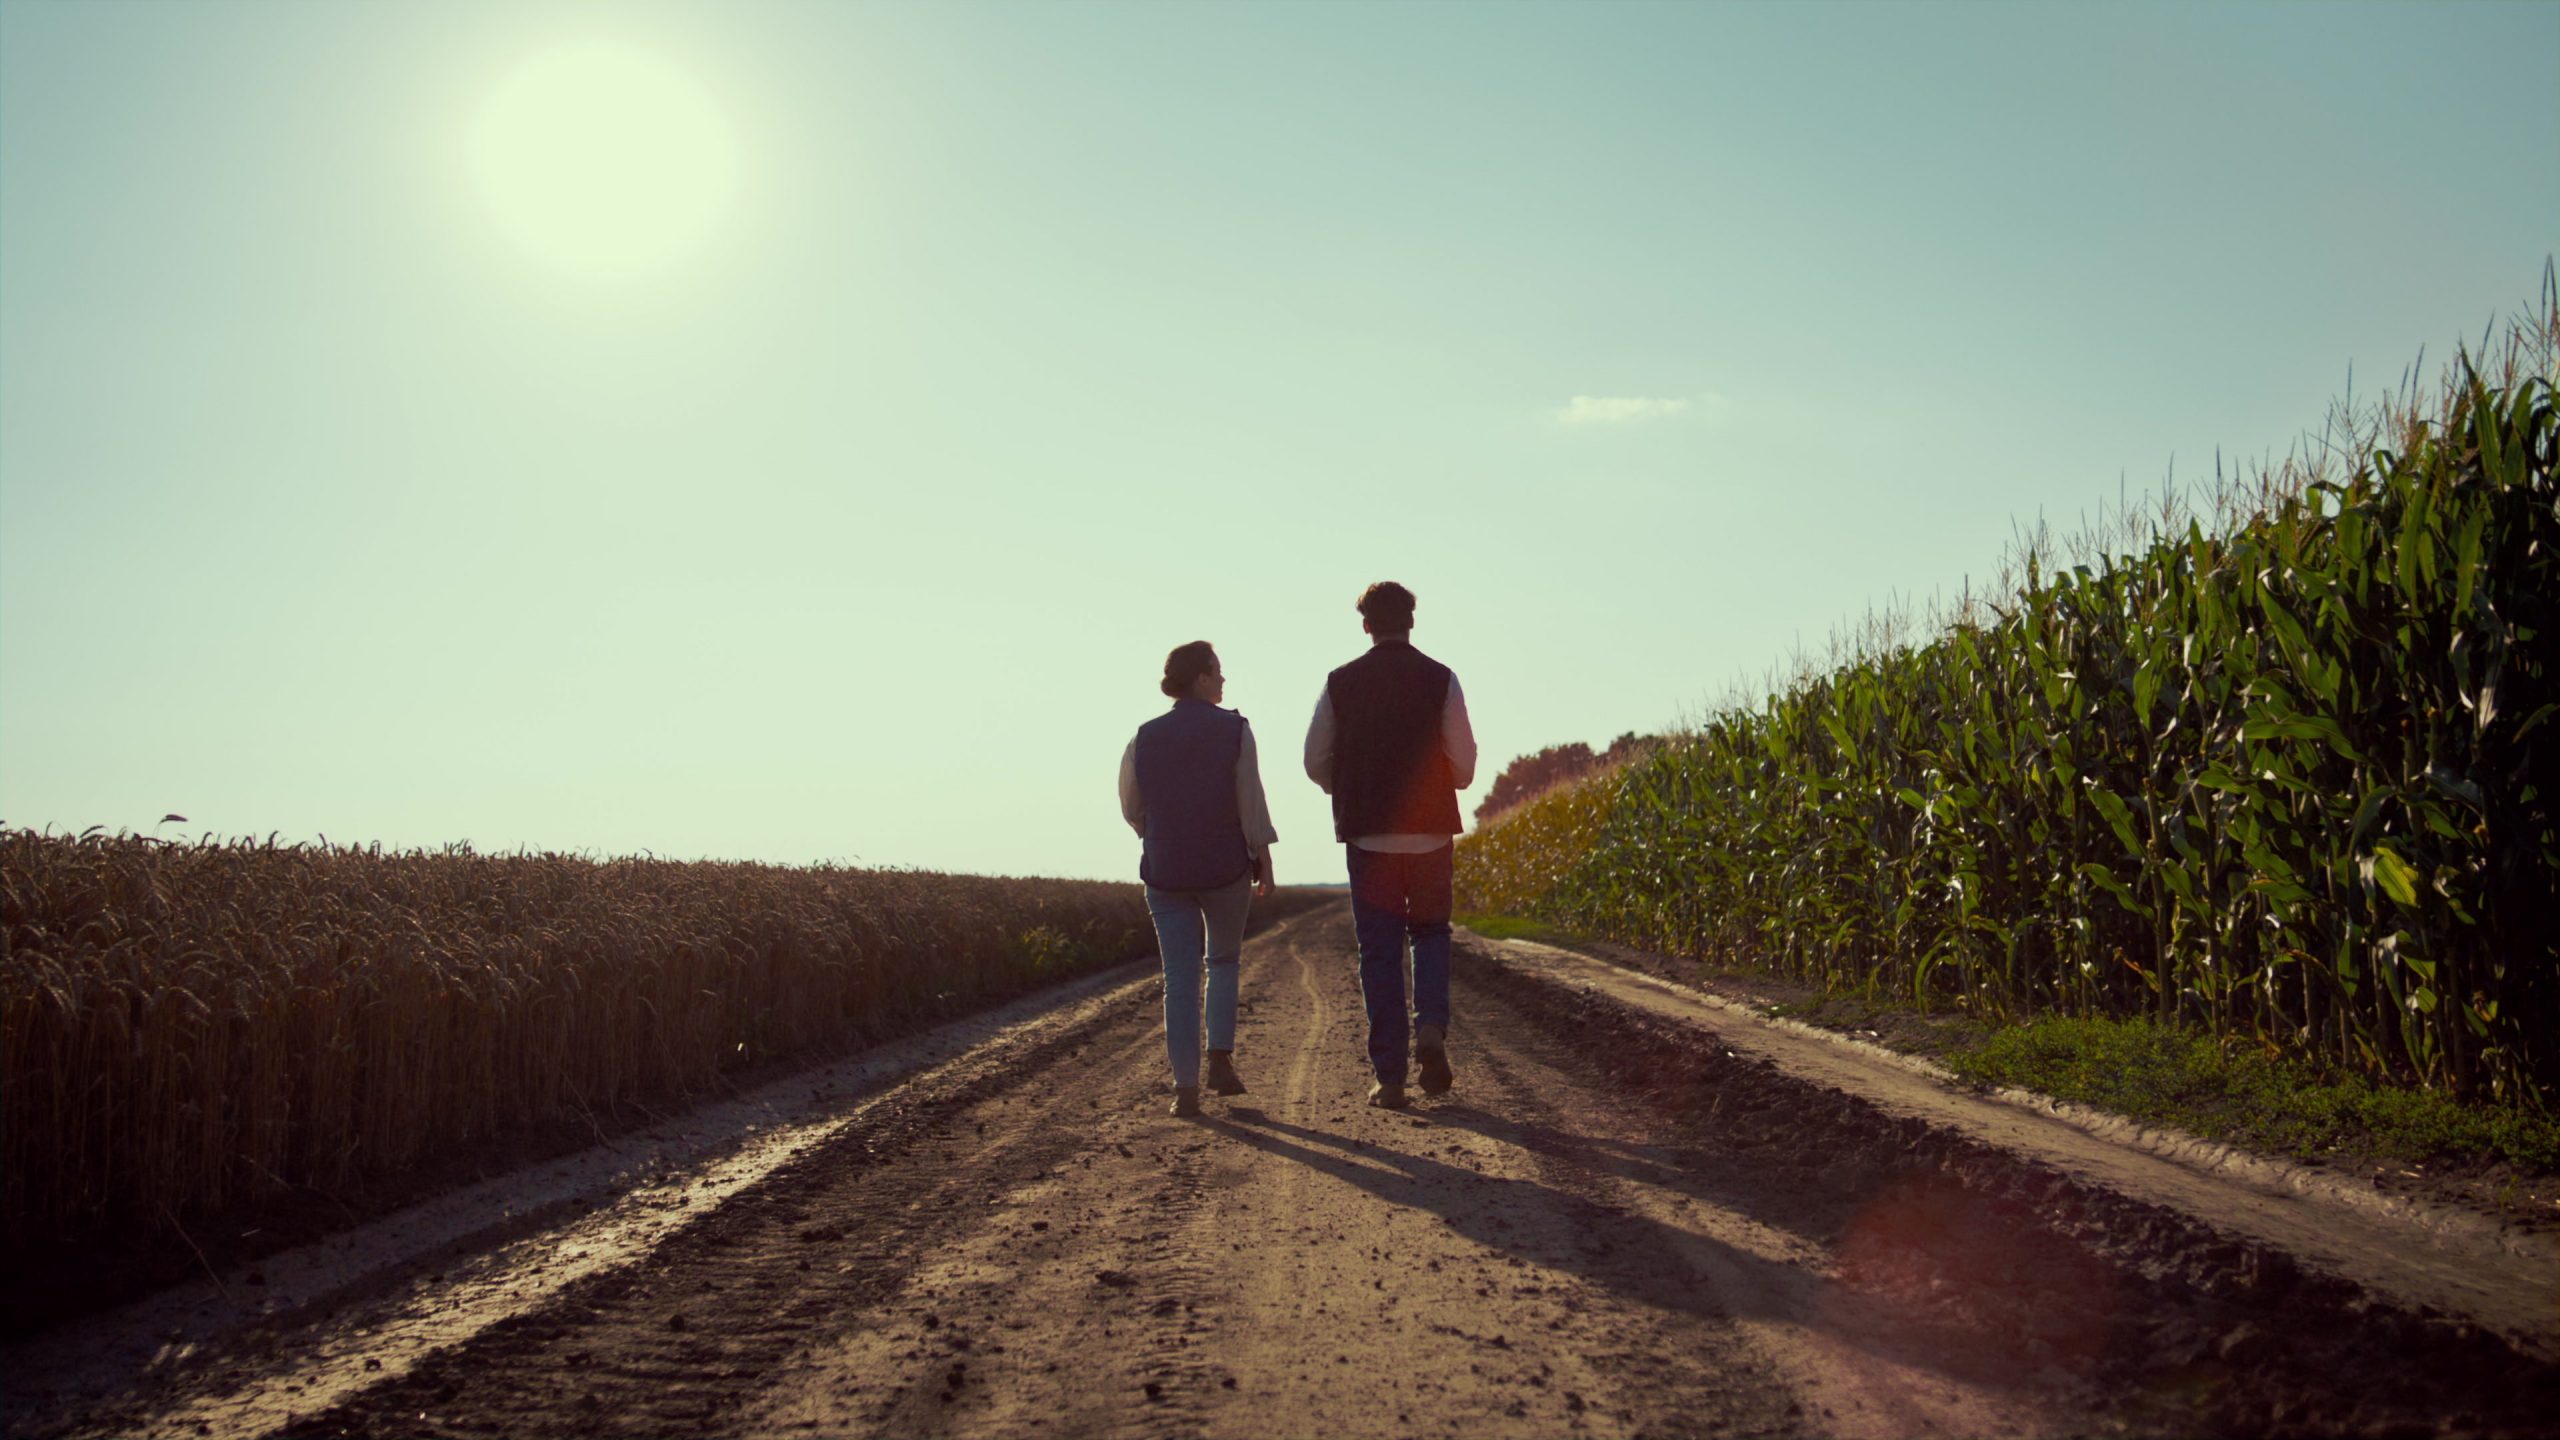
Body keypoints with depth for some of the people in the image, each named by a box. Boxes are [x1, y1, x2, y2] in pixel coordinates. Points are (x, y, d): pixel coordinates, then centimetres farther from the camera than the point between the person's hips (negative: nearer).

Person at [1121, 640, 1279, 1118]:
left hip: (1165, 873, 2)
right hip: (1226, 867, -2)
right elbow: (1251, 802, -9)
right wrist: (1264, 861, -3)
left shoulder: (1144, 738, 4)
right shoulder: (1234, 730, -6)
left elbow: (1131, 809, 11)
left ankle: (1185, 1087, -4)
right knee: (1224, 961, 19)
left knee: (1180, 978, 3)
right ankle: (1221, 1058, 6)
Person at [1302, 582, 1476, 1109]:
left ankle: (1388, 1075, 4)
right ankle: (1431, 1027, -9)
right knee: (1431, 933, 17)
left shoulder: (1340, 683, 0)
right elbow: (1464, 766, -4)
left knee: (1379, 951, 5)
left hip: (1366, 834, 0)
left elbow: (1316, 763, 3)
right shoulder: (1441, 680, -3)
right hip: (1430, 831, 0)